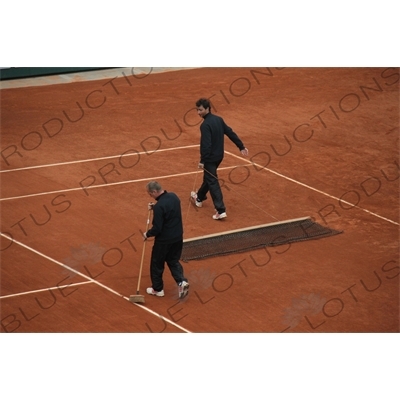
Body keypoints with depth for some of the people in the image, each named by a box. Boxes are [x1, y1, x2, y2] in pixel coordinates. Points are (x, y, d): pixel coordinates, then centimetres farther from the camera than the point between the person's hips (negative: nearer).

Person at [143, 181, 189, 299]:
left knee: (157, 264, 14)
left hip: (164, 240, -7)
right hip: (178, 237, 7)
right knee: (174, 261, 22)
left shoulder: (159, 206, -27)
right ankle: (182, 281, 2)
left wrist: (147, 234, -5)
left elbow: (157, 229, -23)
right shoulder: (173, 196, -3)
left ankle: (157, 289, 27)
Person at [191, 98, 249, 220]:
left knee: (212, 182, -5)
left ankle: (221, 210, -12)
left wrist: (202, 161, -23)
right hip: (219, 155, 9)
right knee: (208, 177, 27)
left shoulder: (205, 125, -22)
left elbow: (206, 145, -27)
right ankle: (200, 198, 49)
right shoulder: (218, 119, 4)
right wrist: (241, 146, 12)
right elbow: (230, 133, 8)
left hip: (210, 157, -9)